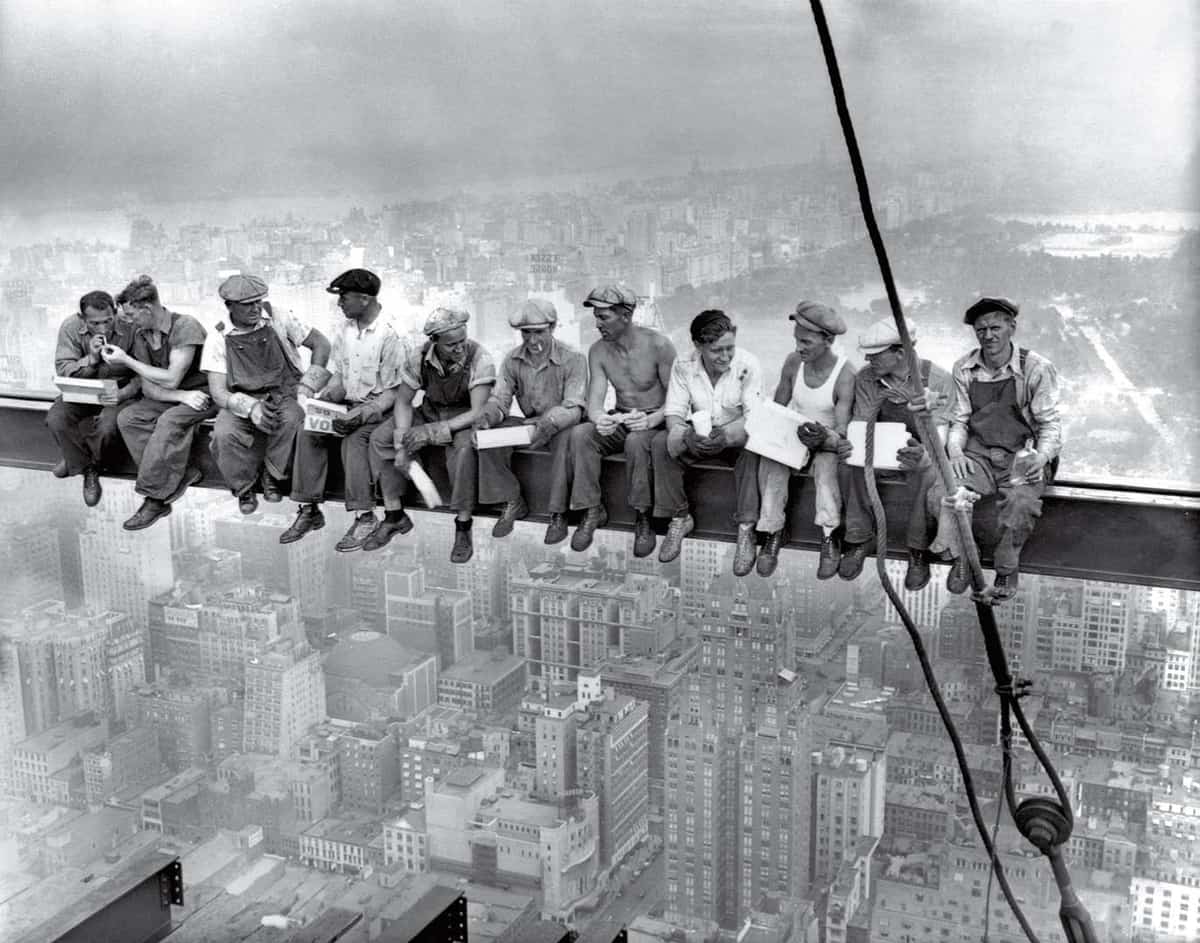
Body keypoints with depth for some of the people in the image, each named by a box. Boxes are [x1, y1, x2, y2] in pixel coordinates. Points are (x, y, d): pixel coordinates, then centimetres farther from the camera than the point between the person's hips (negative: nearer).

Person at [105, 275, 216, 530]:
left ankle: (154, 499, -26)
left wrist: (126, 360, -16)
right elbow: (149, 388, -2)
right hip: (171, 397, 7)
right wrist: (183, 396, -21)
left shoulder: (185, 326, -19)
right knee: (127, 418, -16)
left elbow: (171, 379, -22)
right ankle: (183, 474, -20)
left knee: (169, 421, -33)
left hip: (203, 393, -7)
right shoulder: (140, 334, 3)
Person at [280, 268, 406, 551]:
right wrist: (325, 396, -8)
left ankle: (364, 516, -28)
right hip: (347, 403, 6)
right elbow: (338, 376, 14)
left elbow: (392, 392, -13)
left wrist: (361, 414, -26)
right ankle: (309, 510, -13)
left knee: (354, 439, -33)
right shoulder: (345, 329, 7)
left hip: (377, 408, -6)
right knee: (307, 432, -17)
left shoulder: (389, 336, -14)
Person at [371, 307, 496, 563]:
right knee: (380, 439, -12)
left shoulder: (479, 360, -27)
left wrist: (433, 431, -36)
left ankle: (463, 527, -25)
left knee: (464, 447, -38)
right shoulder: (418, 357, -15)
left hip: (464, 417, -4)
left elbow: (478, 412, -29)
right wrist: (401, 444, -18)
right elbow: (403, 402, -5)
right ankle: (394, 516, -1)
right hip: (429, 411, 5)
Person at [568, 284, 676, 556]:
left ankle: (643, 518, -23)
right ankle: (592, 510, -15)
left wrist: (651, 421, -36)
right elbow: (594, 401, -8)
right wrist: (600, 419, -34)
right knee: (580, 434, -25)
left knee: (636, 441, -38)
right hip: (620, 421, 4)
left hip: (655, 421, -4)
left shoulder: (659, 345, -15)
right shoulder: (598, 351, -2)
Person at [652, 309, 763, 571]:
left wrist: (727, 436, -43)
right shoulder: (684, 366, -10)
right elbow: (674, 412, -13)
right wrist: (686, 435, -38)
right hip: (698, 437, 3)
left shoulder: (747, 365, -17)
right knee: (661, 443, -24)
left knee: (752, 448, -36)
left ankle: (746, 529, -29)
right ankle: (680, 518, -10)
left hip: (736, 438, -2)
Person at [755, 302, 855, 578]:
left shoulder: (845, 374, -19)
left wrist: (824, 438, -44)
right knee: (770, 460, -27)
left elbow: (841, 434, -22)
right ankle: (773, 532, -19)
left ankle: (829, 539, -29)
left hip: (827, 441, -4)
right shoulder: (793, 362, -6)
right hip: (793, 434, 4)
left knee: (826, 464, -36)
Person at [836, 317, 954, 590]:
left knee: (927, 473, -37)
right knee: (851, 464, -28)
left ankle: (919, 550, -19)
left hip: (921, 452, -3)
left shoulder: (938, 380, -17)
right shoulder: (866, 378, -6)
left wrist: (923, 455, -46)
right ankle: (860, 539, -13)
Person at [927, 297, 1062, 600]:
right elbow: (959, 421, 10)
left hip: (1022, 456, -3)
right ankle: (962, 558, 0)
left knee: (1021, 502, -35)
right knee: (940, 494, -26)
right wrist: (956, 452, -10)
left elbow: (1050, 425, -4)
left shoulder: (1037, 369, -6)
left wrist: (1041, 457, -23)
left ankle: (1007, 569, -7)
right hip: (978, 454, 3)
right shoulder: (964, 370, 5)